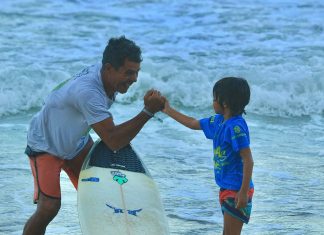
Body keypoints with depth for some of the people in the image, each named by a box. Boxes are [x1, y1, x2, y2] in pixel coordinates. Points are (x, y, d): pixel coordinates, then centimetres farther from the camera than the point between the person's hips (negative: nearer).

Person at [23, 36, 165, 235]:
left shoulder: (108, 77, -14)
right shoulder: (87, 92, -41)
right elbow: (114, 141, -41)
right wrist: (148, 112, -45)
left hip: (77, 142, 8)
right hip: (46, 145, -8)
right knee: (49, 207, -19)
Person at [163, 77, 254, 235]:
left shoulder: (236, 127, -21)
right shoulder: (219, 121, 7)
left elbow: (248, 161, -23)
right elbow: (194, 124, 23)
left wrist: (244, 192, -25)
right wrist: (168, 110, 26)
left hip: (237, 190, -10)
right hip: (227, 188, 10)